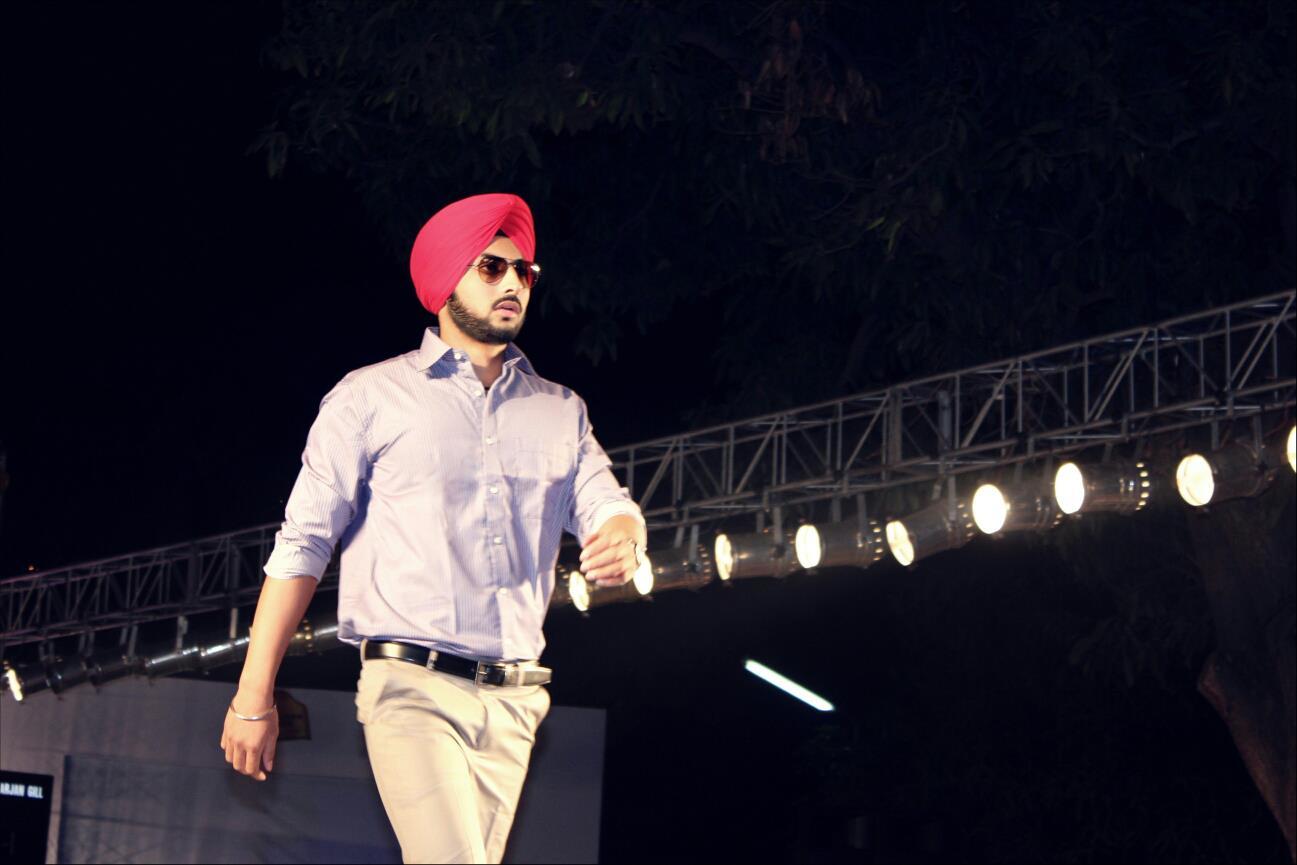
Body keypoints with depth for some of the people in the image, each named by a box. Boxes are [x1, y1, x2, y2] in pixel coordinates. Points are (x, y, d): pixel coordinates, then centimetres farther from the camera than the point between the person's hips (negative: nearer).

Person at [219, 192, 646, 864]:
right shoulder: (372, 398, 5)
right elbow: (303, 544, 2)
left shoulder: (561, 412, 18)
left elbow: (604, 504, 7)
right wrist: (253, 696, -4)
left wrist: (623, 539, -20)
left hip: (513, 702, 5)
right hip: (412, 687, -4)